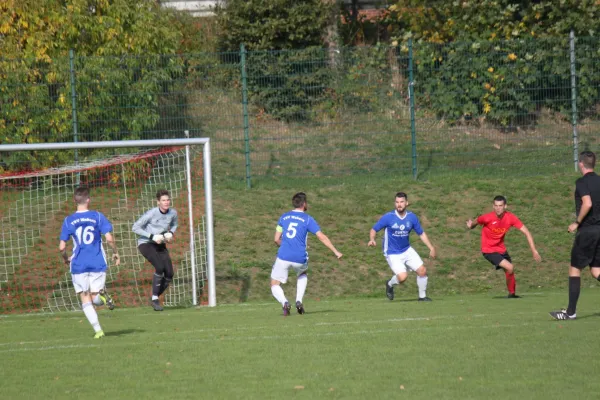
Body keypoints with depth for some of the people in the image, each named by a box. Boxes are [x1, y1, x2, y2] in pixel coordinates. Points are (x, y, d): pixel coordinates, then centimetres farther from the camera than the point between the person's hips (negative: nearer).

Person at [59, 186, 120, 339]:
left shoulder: (68, 221, 0)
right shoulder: (97, 216, -2)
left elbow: (62, 247, -3)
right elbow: (109, 238, -8)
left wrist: (66, 259, 18)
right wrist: (115, 253, 9)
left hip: (78, 265, 0)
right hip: (98, 263, 0)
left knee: (86, 300, 8)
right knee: (95, 299, 9)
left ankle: (98, 330, -6)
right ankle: (102, 294, -26)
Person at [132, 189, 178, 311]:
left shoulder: (173, 213, -4)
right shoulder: (151, 213, -19)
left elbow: (174, 225, 19)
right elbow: (135, 228, -15)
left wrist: (171, 233, -4)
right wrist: (152, 236, -23)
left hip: (160, 245, 6)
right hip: (145, 244, -6)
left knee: (169, 274, -7)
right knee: (160, 267, -27)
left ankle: (155, 299, 13)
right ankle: (154, 299, -14)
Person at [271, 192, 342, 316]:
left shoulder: (284, 217, 10)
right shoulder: (307, 219, 2)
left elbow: (277, 239, 13)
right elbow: (322, 237, -5)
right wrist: (335, 252, -1)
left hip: (283, 256, 0)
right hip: (300, 258, 0)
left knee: (275, 285, 11)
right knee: (302, 274, 33)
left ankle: (284, 303, -20)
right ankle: (299, 301, 14)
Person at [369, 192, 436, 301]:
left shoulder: (412, 217, -4)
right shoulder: (388, 217, -15)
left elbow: (421, 233, 7)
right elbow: (374, 230, -7)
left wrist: (431, 248, 0)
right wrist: (372, 239, -28)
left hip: (407, 250, 5)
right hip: (392, 254, -5)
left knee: (422, 271, -5)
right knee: (403, 276, -21)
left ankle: (422, 297, 17)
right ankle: (390, 284, 15)